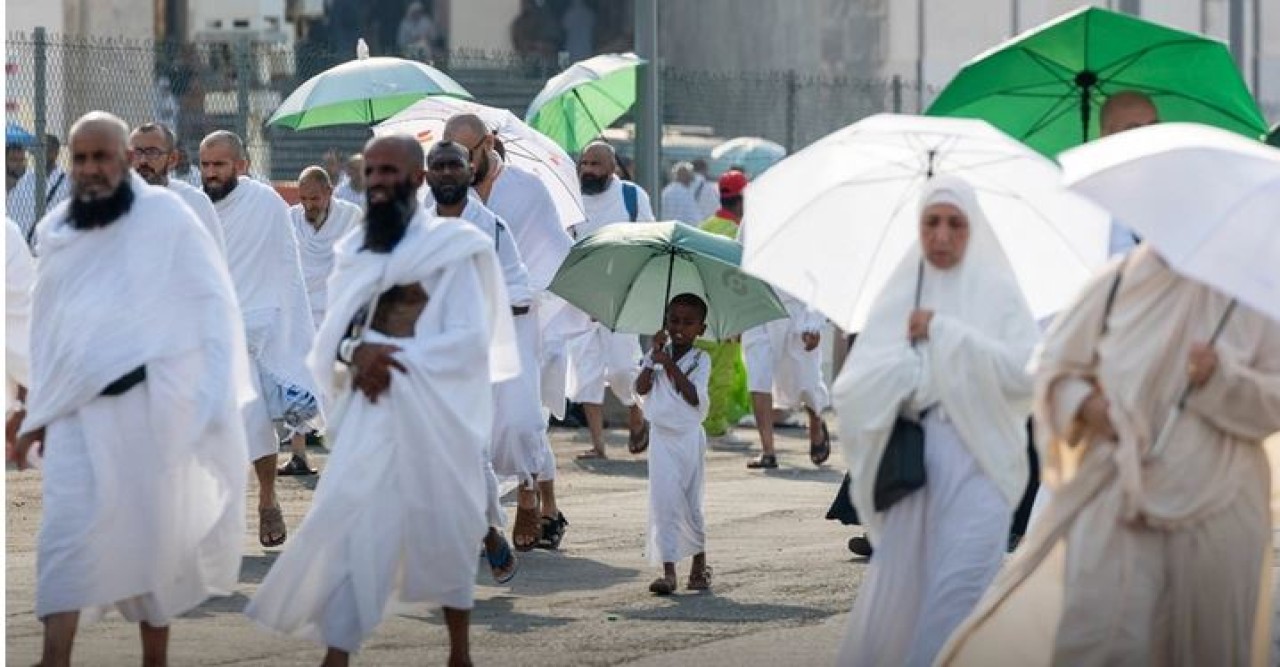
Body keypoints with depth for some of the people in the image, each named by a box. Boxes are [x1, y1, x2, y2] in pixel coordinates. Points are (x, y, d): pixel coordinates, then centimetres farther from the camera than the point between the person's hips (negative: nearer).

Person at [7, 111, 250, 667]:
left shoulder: (165, 217, -5)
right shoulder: (55, 230, 10)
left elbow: (213, 304, -6)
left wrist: (215, 400, -13)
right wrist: (36, 414, 17)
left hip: (147, 406, -3)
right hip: (76, 410, 3)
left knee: (151, 533, 4)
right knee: (64, 535, -7)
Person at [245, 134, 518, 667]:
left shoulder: (453, 247, -3)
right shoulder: (357, 250, 11)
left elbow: (471, 339, -10)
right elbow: (331, 334, 10)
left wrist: (395, 356, -17)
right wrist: (359, 352, -13)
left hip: (435, 415, -3)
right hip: (372, 412, 3)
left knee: (445, 532, 6)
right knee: (351, 526, -6)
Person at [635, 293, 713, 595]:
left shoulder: (700, 360, -2)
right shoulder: (656, 355, 5)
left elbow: (695, 397, -15)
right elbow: (641, 389, -7)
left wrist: (671, 365, -19)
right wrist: (655, 357, -13)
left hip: (689, 437, -1)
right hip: (661, 437, 1)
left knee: (692, 504, 7)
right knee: (664, 502, -8)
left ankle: (699, 565, 27)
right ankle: (668, 571, -10)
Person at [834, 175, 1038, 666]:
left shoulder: (996, 291, 4)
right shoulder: (898, 298, 9)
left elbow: (1028, 371, -10)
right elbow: (850, 391, 3)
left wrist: (946, 335, -9)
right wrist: (914, 364, -12)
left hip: (975, 463, -2)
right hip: (913, 463, 2)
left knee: (956, 597, -15)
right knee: (897, 600, 1)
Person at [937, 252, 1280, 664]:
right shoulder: (1119, 283, 4)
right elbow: (1055, 366, 11)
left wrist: (1223, 379, -15)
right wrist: (1083, 403, -9)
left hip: (1218, 505, 1)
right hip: (1119, 497, -1)